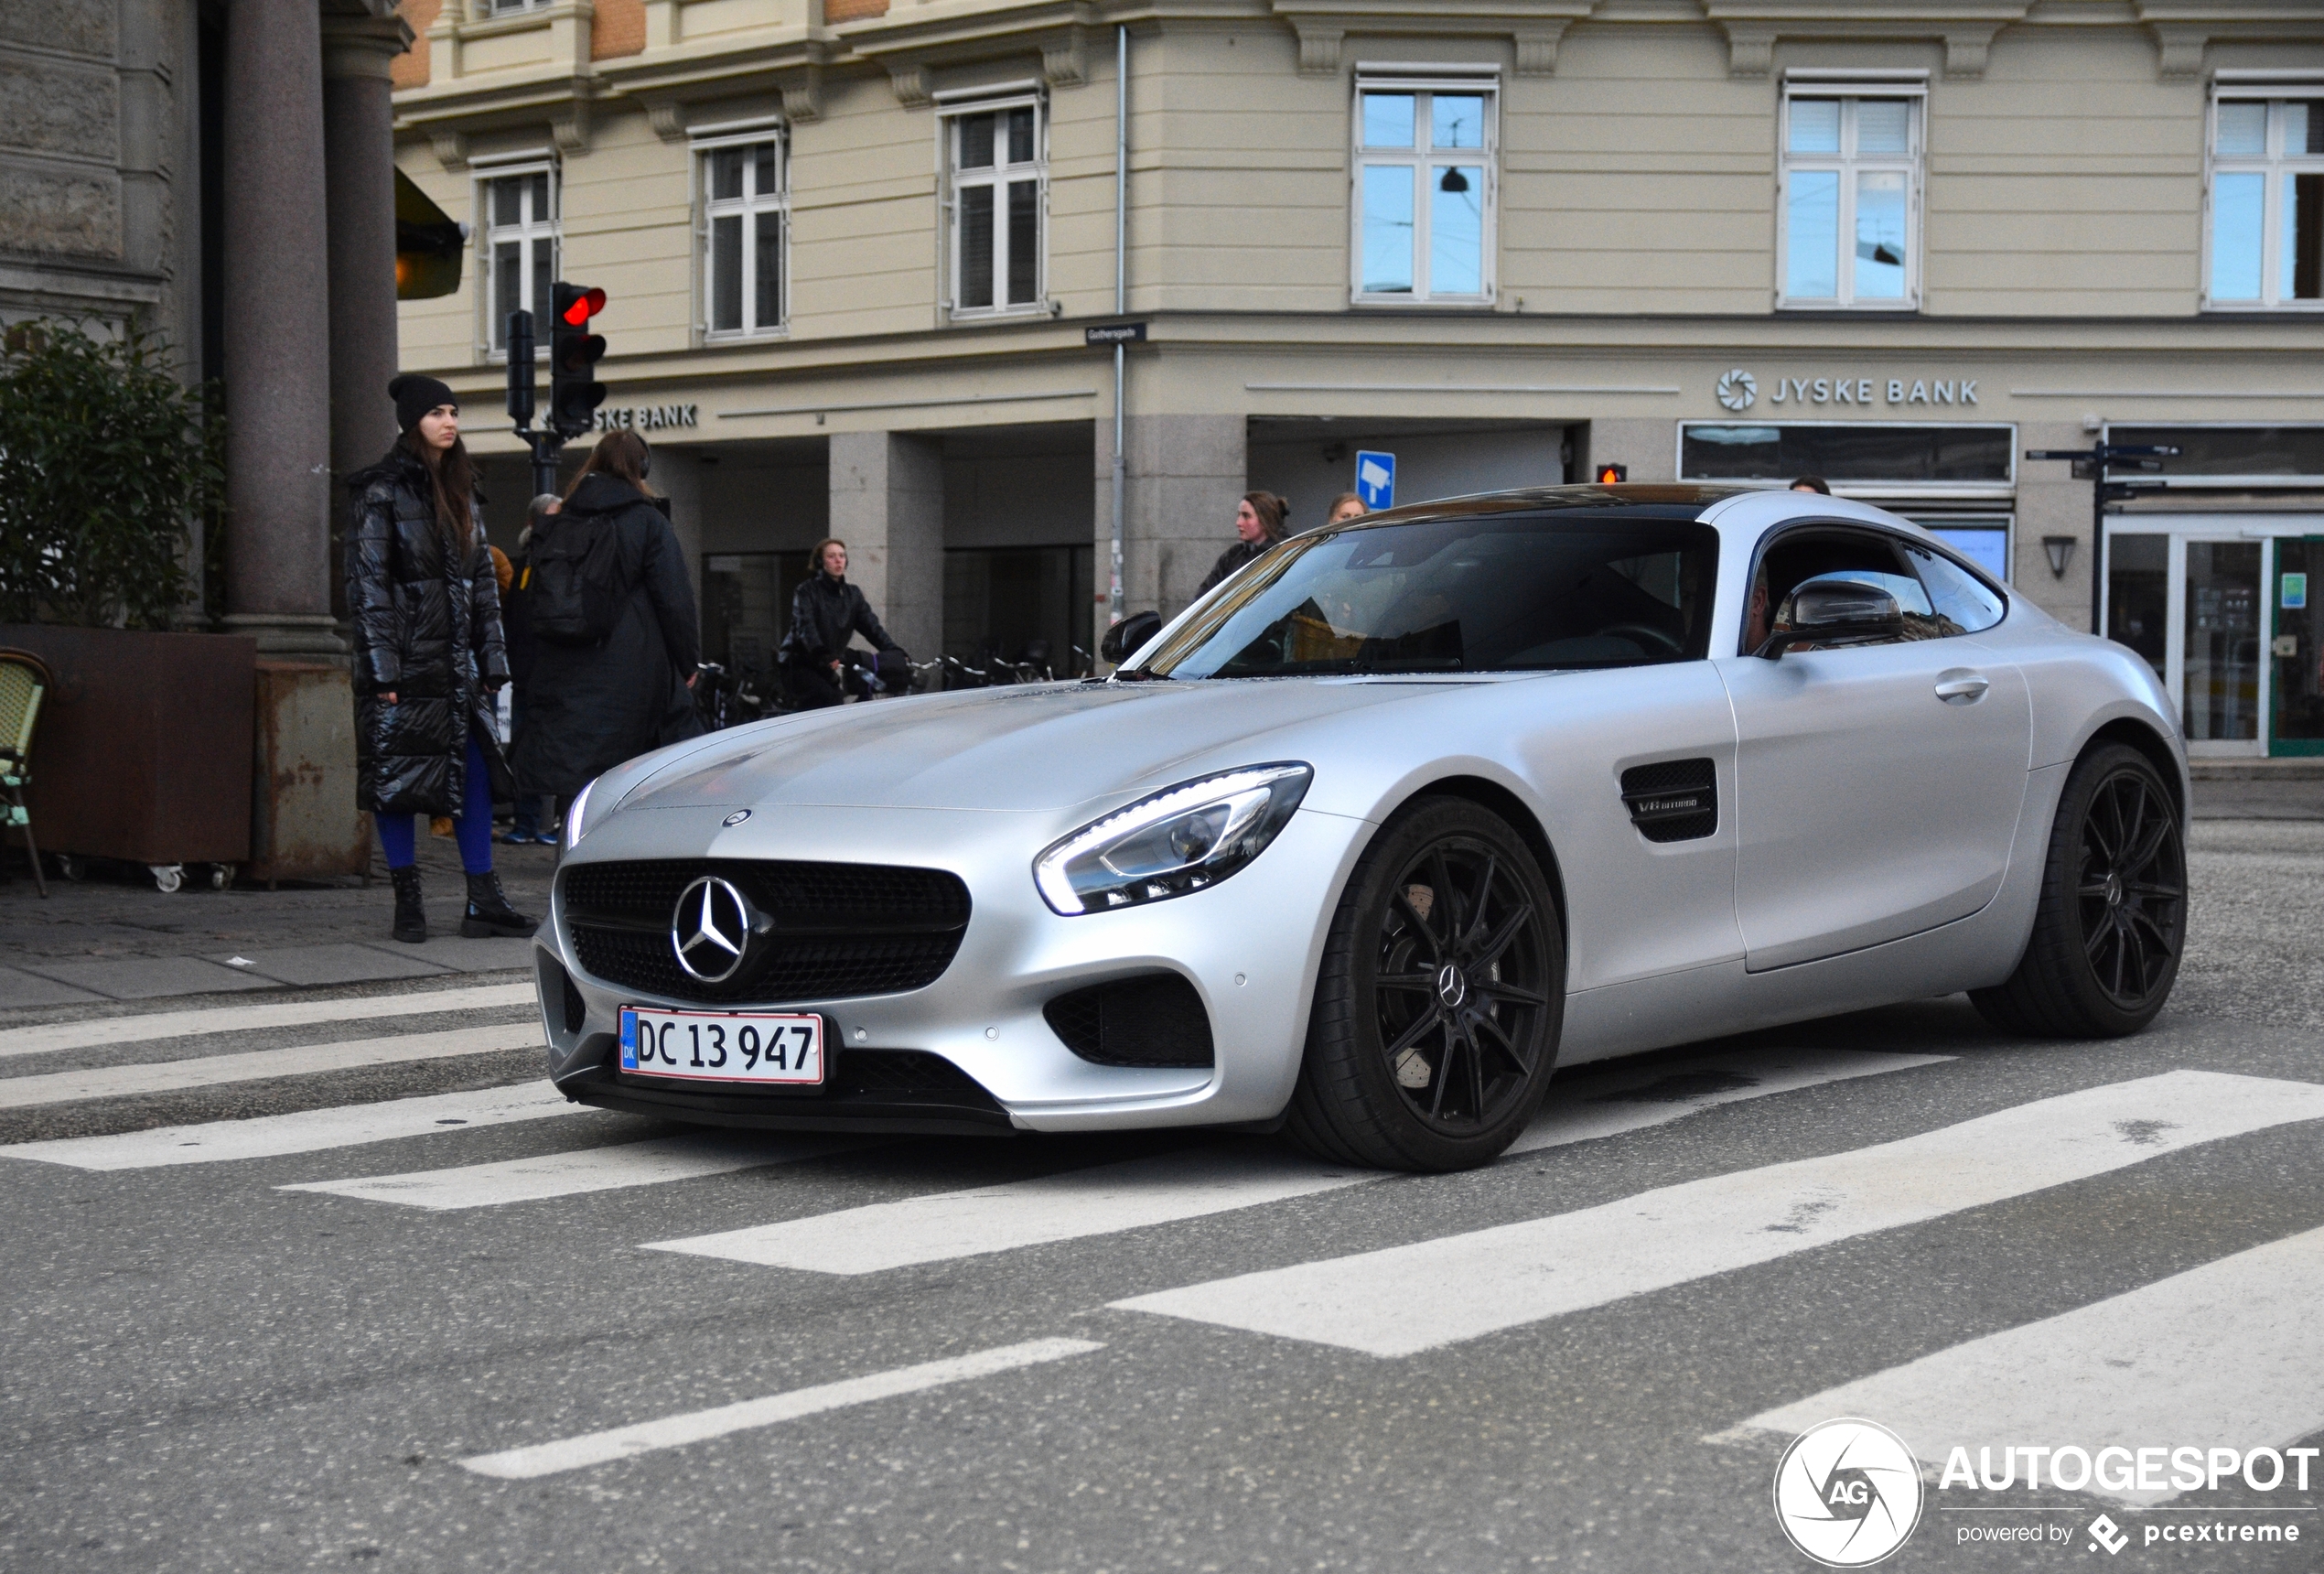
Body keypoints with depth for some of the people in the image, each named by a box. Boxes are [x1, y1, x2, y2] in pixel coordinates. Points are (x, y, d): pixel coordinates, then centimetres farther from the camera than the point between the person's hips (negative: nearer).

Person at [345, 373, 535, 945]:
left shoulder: (460, 490, 15)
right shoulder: (382, 491, -5)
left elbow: (483, 580, 17)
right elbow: (367, 584, -9)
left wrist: (491, 657, 11)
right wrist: (381, 668, -15)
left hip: (456, 657, 7)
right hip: (405, 658, -6)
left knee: (477, 772, 3)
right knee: (396, 777, -1)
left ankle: (484, 901, 7)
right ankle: (408, 905, 7)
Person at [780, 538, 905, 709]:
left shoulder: (852, 595, 13)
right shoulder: (807, 591, -4)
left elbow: (871, 626, 2)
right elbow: (806, 627, -19)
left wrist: (894, 651, -15)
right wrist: (824, 657, -35)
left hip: (835, 668, 6)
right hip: (805, 664, -6)